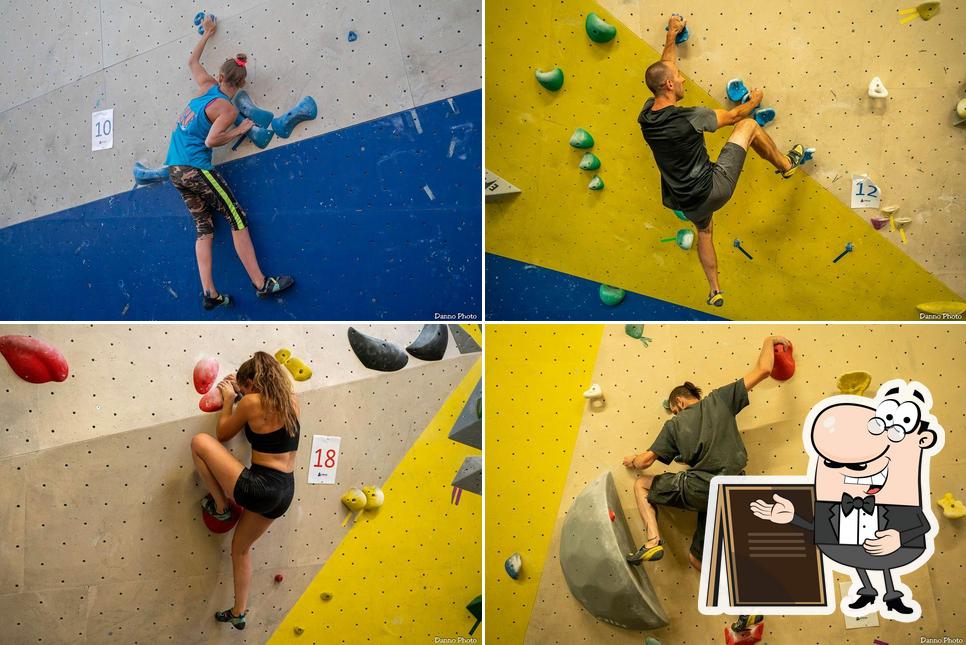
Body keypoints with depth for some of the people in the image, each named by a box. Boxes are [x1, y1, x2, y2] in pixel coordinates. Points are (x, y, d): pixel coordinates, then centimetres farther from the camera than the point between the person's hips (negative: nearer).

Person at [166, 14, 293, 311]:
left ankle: (209, 293, -2)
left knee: (204, 228, 6)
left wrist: (207, 34, 39)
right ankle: (261, 283, -11)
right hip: (195, 168, -8)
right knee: (238, 219, -6)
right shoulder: (228, 109, -11)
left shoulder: (208, 86, 9)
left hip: (175, 169, 8)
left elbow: (192, 61, 27)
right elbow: (211, 141, -19)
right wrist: (240, 130, -6)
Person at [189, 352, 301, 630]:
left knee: (200, 441, 4)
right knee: (241, 548, 29)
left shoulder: (251, 402, -11)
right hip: (284, 493, 8)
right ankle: (238, 613, 36)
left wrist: (229, 400, 16)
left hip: (258, 488, -8)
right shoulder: (292, 401, 6)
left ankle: (220, 505, 15)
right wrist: (241, 392, 27)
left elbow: (223, 434, 5)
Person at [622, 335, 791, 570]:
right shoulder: (718, 399, 13)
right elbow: (763, 370, 8)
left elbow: (645, 461, 10)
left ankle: (653, 542, 1)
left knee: (641, 484, 19)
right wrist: (768, 341, 24)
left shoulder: (674, 424, 11)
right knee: (697, 559, 19)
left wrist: (632, 461, 33)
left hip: (698, 489, -4)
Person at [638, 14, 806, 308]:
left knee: (704, 231, 37)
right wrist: (754, 101, 17)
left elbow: (663, 69, 10)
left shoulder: (646, 115, -8)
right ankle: (787, 163, 30)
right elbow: (733, 116, -5)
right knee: (749, 126, 6)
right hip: (713, 189, -6)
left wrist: (672, 33, 22)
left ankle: (715, 291, 41)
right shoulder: (689, 118, -25)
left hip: (685, 200, 6)